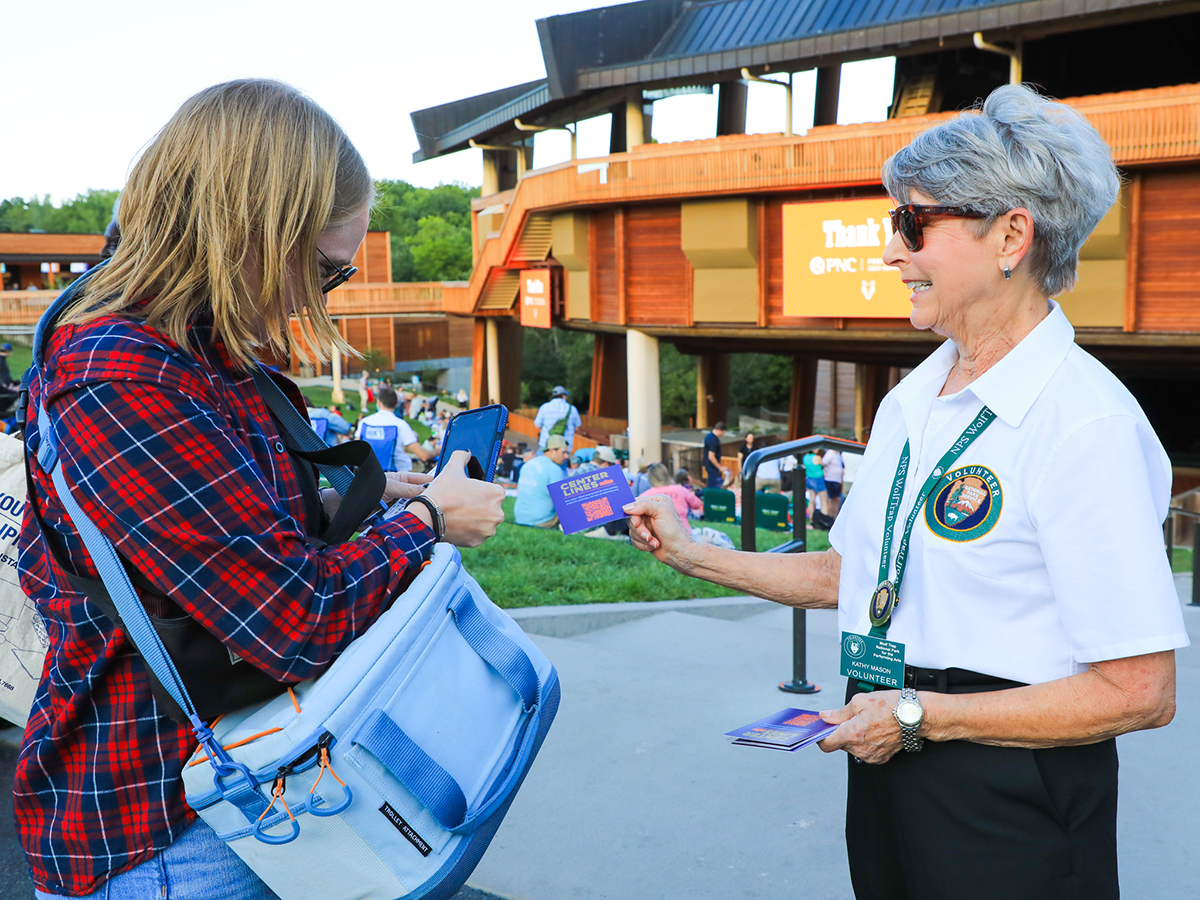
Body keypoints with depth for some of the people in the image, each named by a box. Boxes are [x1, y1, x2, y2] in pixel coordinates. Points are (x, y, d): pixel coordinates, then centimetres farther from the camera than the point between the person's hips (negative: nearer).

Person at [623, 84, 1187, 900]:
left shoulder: (1086, 421, -19)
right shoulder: (910, 402, 7)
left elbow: (1139, 692, -20)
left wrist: (918, 715, -17)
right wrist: (691, 553, 12)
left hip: (1009, 800, -7)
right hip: (888, 769, 8)